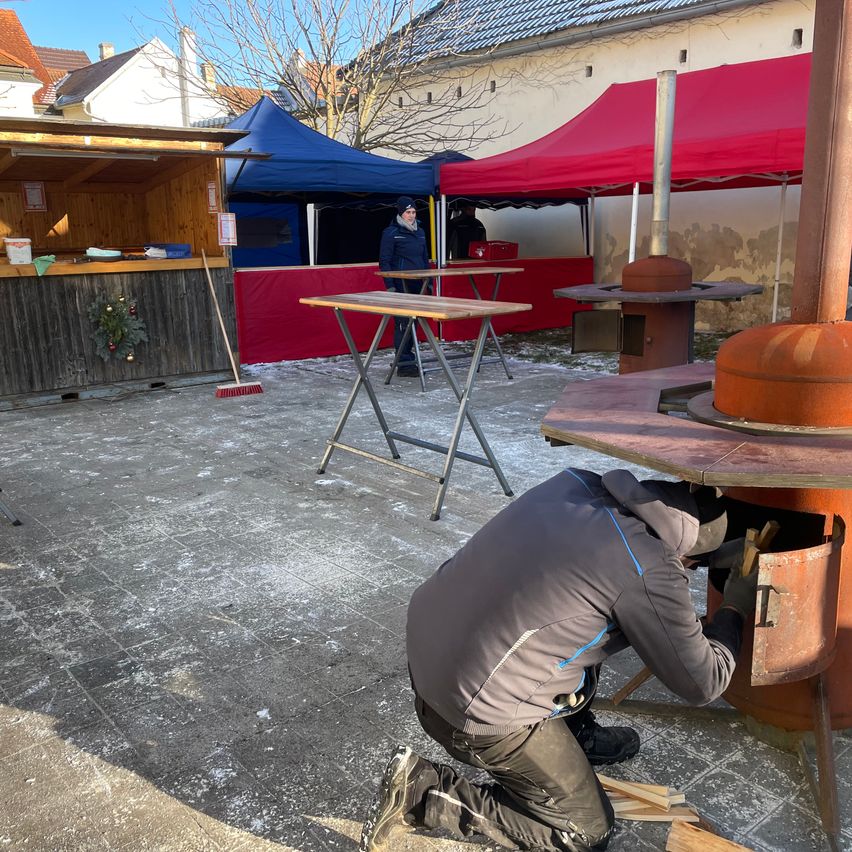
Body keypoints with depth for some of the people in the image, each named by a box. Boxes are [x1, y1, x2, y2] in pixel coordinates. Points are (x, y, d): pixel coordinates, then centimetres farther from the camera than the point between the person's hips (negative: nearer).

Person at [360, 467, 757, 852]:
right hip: (479, 713, -8)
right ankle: (423, 795, 5)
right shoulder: (650, 573, -18)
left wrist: (718, 555, 24)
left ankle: (576, 735, 33)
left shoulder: (577, 481, 1)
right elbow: (702, 683, -3)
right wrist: (735, 609, 14)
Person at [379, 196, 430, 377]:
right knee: (403, 322, -8)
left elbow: (425, 259, 24)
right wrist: (389, 286, -14)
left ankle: (408, 358, 21)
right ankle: (403, 364, -5)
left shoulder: (419, 232, 17)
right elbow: (384, 261, -7)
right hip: (401, 286, -7)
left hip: (417, 286, 7)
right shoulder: (391, 233, -4)